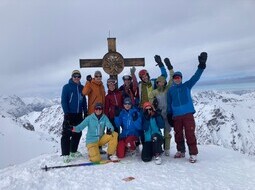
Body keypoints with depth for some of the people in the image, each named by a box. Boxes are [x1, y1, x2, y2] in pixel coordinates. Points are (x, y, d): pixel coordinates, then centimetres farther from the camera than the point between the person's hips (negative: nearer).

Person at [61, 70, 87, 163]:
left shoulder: (81, 88, 11)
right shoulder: (66, 87, -3)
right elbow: (63, 101, -7)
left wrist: (85, 112, 10)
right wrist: (66, 113, -13)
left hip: (79, 115, 5)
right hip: (70, 114, -5)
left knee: (77, 133, 11)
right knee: (67, 134, -5)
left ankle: (73, 151, 25)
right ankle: (65, 154, 1)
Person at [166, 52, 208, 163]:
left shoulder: (187, 86, 7)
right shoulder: (170, 90, 11)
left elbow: (196, 77, -6)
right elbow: (169, 104, 11)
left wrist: (201, 65, -19)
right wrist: (169, 115, 5)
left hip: (188, 114, -2)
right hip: (176, 116, 3)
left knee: (190, 134, -6)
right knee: (178, 134, 10)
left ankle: (193, 154, 3)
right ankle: (180, 151, 26)